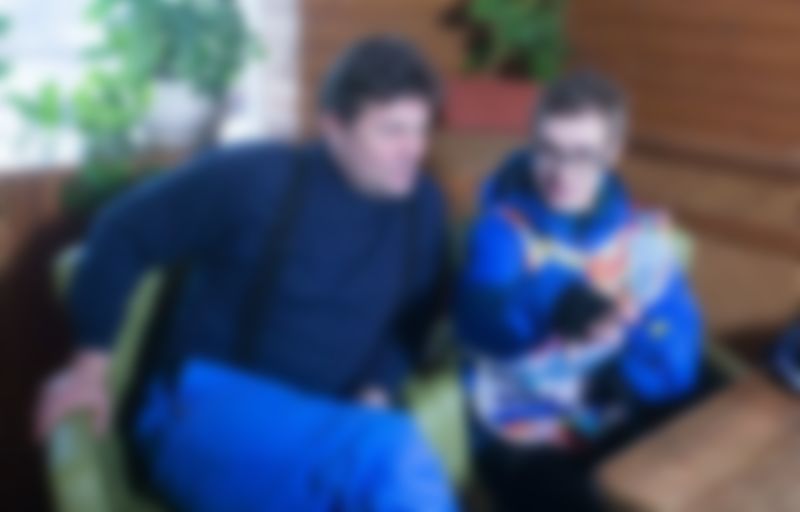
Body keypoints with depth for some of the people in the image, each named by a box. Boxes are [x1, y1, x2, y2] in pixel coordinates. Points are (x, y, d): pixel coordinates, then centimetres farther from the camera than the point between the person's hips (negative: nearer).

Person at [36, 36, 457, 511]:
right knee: (393, 455, -34)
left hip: (325, 428, 5)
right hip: (203, 409, -5)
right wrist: (91, 364, -1)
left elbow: (414, 322, 17)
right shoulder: (256, 178, -9)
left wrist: (378, 392, -2)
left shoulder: (422, 206, 5)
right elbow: (123, 235, 0)